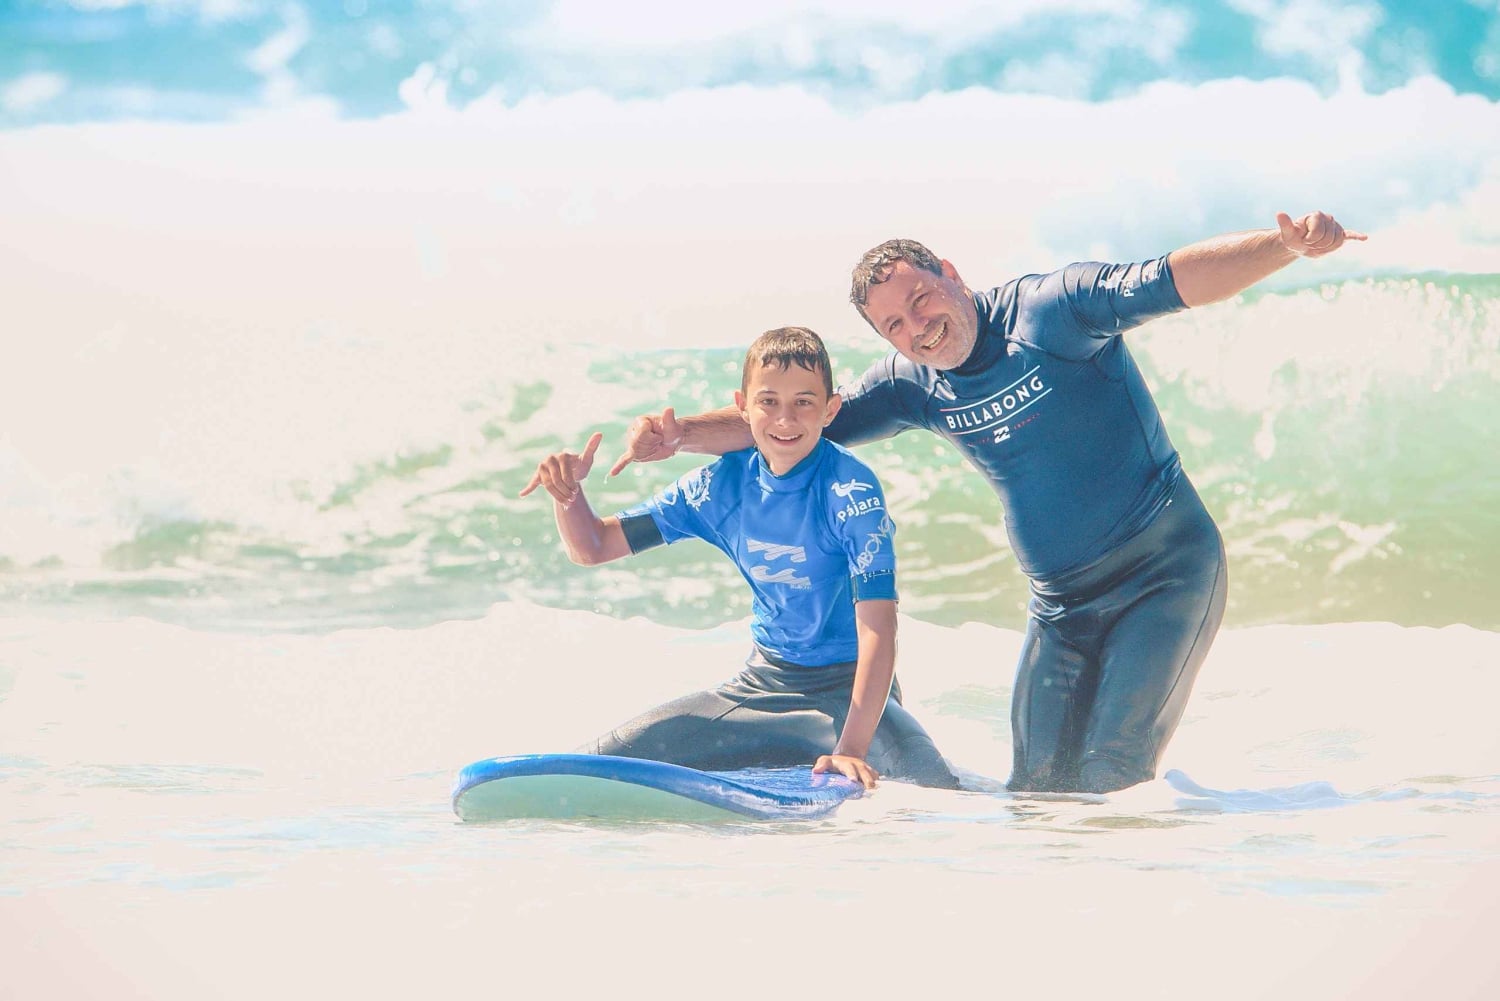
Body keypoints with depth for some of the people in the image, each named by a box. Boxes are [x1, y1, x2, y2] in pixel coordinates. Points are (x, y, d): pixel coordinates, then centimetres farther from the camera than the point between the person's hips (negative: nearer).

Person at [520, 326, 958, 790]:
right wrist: (568, 490, -19)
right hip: (764, 684, 5)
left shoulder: (851, 490, -20)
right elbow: (593, 547, 4)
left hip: (849, 689, -4)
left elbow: (877, 627, -28)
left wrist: (852, 748, -40)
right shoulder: (721, 486, -4)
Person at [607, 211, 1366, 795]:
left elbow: (1177, 281, -25)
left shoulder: (1051, 310, -15)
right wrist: (682, 435, -4)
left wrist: (1285, 246, -41)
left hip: (1166, 571, -6)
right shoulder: (913, 387, 3)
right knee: (1035, 789, 5)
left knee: (1111, 771, -19)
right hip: (1062, 605, 7)